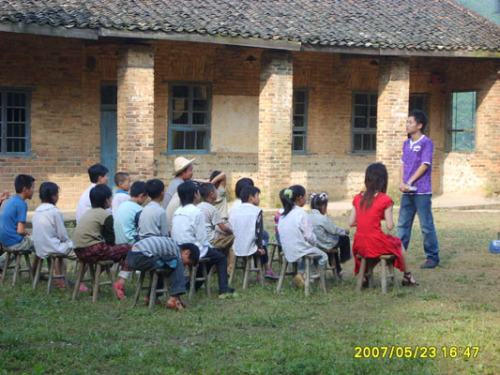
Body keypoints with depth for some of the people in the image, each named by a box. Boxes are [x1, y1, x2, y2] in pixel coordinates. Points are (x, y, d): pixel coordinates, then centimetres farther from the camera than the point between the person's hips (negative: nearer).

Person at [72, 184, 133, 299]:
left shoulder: (88, 213, 22)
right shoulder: (106, 215, -3)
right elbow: (110, 239, -3)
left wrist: (109, 248, 30)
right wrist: (110, 248, 16)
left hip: (79, 252, 9)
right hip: (93, 251, -9)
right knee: (129, 249, -2)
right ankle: (121, 283, -12)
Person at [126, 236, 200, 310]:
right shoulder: (177, 253, -3)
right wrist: (177, 298, 9)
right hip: (140, 258, -10)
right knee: (176, 264, -10)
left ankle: (150, 297, 28)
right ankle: (174, 298, -9)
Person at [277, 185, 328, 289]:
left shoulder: (283, 214, 3)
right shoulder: (301, 213, -19)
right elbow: (309, 236, -20)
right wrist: (314, 243, 3)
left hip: (287, 252, 7)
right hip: (300, 250, -7)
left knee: (308, 253, 34)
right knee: (323, 256, 16)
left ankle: (300, 274, 19)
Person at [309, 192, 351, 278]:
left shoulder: (308, 217, -3)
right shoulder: (323, 219, -23)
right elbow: (334, 231, -13)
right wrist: (344, 231, 8)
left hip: (312, 244, 8)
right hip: (323, 245, -8)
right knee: (345, 238, 12)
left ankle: (338, 270, 44)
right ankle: (344, 258, 38)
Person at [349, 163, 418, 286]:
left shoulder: (358, 198, 3)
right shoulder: (385, 199, -11)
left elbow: (351, 222, 4)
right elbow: (390, 226, -10)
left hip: (360, 246, 4)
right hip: (377, 245, -4)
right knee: (398, 243, 28)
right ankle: (407, 277, 40)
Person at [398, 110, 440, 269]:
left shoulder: (426, 142, -6)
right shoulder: (406, 143, 15)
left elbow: (424, 165, -11)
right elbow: (403, 164, 13)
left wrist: (410, 182, -12)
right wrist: (401, 182, -3)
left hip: (422, 191, -7)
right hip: (407, 192, 7)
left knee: (426, 226, -2)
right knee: (402, 225, 9)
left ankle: (433, 257, 6)